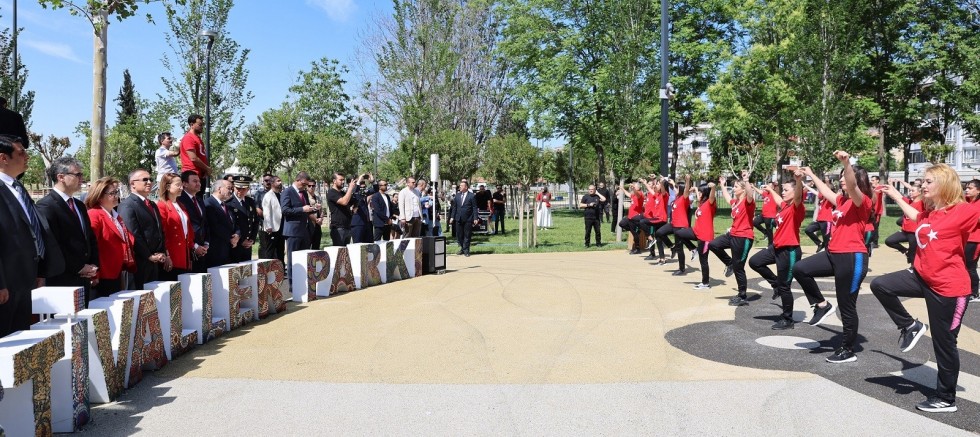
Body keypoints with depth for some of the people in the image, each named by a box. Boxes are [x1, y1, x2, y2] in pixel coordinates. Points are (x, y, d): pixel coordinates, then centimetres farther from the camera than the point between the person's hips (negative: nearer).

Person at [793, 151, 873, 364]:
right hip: (834, 254, 8)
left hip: (852, 257, -8)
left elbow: (852, 186, -33)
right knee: (800, 269, -1)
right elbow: (826, 192, 33)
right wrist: (811, 175, 39)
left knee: (847, 306, 1)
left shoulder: (862, 201, -11)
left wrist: (847, 163, -49)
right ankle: (822, 305, 11)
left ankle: (848, 350, 14)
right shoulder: (842, 200, 12)